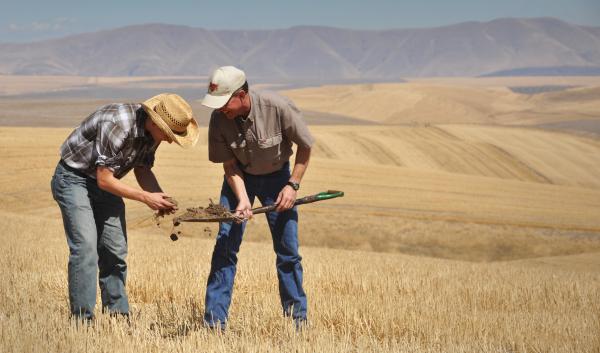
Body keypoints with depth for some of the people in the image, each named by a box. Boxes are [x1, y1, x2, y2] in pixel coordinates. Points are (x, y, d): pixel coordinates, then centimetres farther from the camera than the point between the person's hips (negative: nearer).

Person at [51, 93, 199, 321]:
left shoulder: (152, 131, -8)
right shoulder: (117, 126, -33)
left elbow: (142, 169, 7)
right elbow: (104, 180, -28)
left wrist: (161, 197, -10)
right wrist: (146, 198, -25)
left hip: (105, 182, 8)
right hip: (74, 178, -8)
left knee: (115, 251, 4)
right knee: (85, 248, -17)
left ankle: (117, 315, 11)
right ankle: (82, 319, -14)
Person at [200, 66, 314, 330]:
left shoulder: (278, 108, -30)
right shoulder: (218, 119, -23)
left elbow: (304, 146, -13)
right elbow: (229, 164, -13)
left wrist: (293, 184, -17)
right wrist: (242, 199, -27)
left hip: (277, 176, -1)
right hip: (240, 177, 1)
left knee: (287, 249, 0)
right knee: (226, 244, -8)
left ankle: (298, 318, 15)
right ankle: (214, 322, -3)